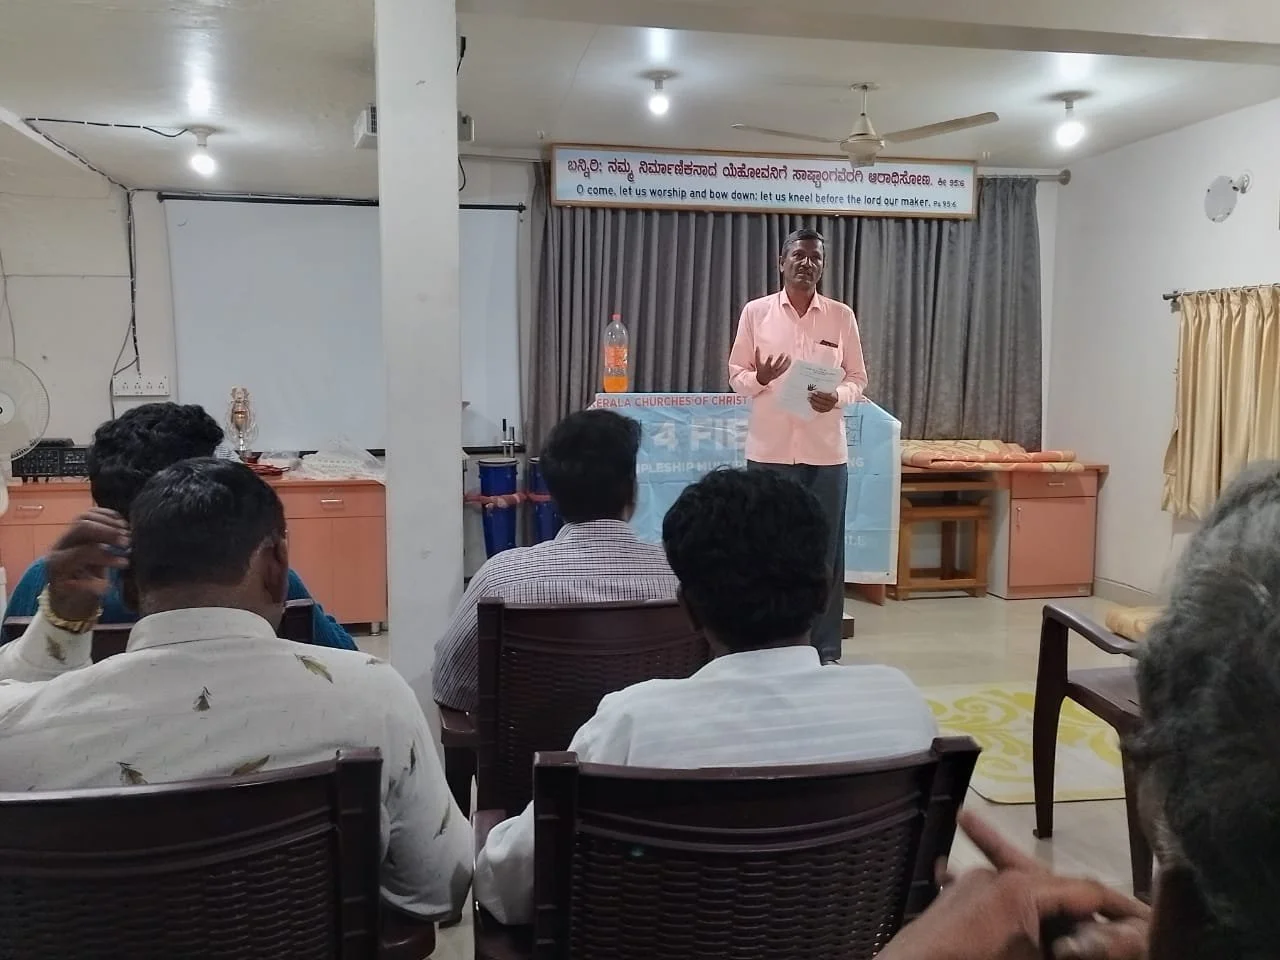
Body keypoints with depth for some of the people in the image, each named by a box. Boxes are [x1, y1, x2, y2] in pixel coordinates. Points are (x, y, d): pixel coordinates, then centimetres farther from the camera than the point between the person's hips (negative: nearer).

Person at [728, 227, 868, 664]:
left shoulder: (842, 316, 5)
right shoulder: (756, 312, 3)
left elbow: (858, 378, 8)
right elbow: (736, 374, 6)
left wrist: (837, 397, -13)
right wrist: (758, 378, -16)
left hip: (826, 451, 1)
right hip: (770, 449, 0)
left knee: (825, 549, 4)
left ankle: (825, 651, 14)